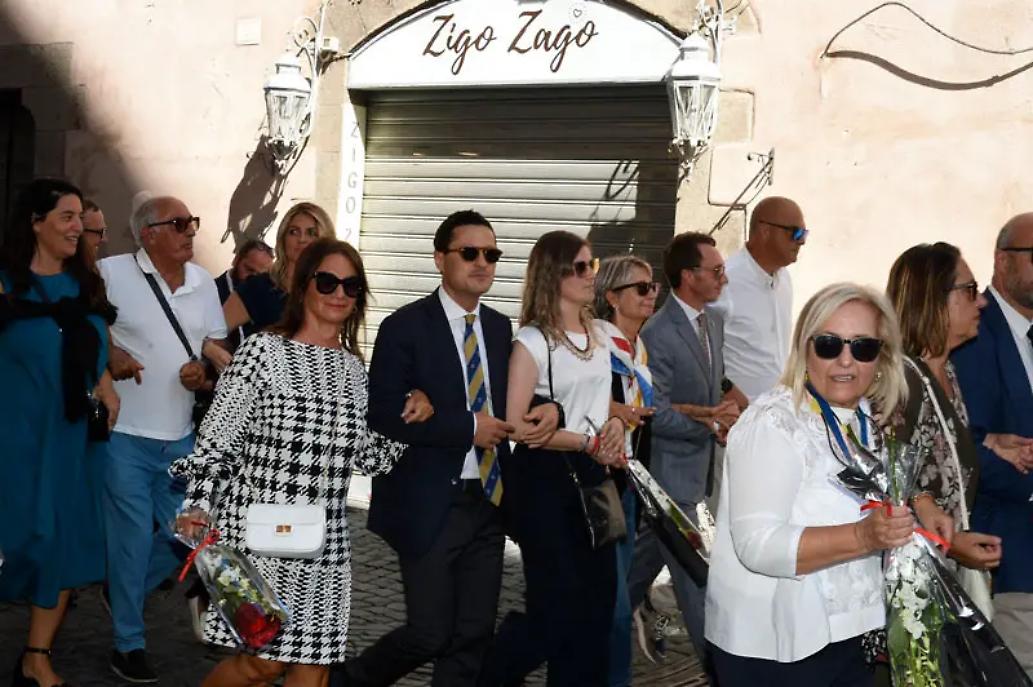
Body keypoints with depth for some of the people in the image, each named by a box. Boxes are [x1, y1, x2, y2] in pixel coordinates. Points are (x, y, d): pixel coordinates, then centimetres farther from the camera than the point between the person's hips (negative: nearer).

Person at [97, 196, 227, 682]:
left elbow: (217, 348, 14)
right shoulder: (111, 273, -7)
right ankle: (128, 643, 16)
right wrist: (108, 353, -17)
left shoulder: (202, 282, 8)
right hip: (126, 433, -5)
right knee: (132, 540, 0)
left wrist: (204, 372, -8)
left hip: (181, 437, 5)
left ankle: (123, 592, 36)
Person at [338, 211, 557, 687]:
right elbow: (383, 417, -17)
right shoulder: (405, 326, -9)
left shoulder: (500, 327, 10)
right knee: (430, 635, -1)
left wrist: (548, 408, -7)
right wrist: (468, 427, -18)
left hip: (488, 503, 6)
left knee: (473, 638, 9)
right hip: (431, 505, -6)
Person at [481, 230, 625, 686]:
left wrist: (614, 425, 1)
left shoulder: (598, 334, 11)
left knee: (598, 602, 6)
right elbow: (517, 426, -15)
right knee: (558, 608, -4)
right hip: (544, 478, -7)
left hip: (592, 476, 7)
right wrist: (588, 442, -15)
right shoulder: (533, 340, -10)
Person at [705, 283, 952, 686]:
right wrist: (862, 536, -37)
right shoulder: (774, 423, -20)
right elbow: (757, 545, -29)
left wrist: (918, 503, 2)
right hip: (774, 646, -7)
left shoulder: (864, 418, 3)